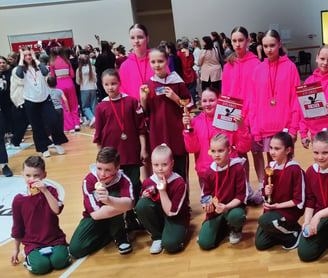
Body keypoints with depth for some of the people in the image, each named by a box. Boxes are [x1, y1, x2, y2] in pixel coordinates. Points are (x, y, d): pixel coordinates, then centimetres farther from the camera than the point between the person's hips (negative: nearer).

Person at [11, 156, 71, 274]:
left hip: (54, 239, 0)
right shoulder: (19, 200, -2)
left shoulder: (50, 191, -2)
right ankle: (31, 256, 7)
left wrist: (45, 191, -27)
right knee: (40, 266, -25)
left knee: (59, 261, -25)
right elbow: (17, 226, 9)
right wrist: (16, 249, 15)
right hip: (33, 244, 0)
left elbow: (57, 210, -20)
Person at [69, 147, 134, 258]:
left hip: (115, 219, -1)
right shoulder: (89, 181, -25)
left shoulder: (123, 180, -24)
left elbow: (129, 203, -45)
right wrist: (123, 205, -35)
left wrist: (109, 200, -65)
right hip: (94, 218, 1)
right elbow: (96, 213, -32)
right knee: (75, 249, -19)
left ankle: (120, 237, -11)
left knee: (114, 195, -32)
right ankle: (109, 234, 5)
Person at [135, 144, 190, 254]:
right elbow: (142, 208, 5)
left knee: (170, 245, -33)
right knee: (142, 204, -24)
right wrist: (144, 197, -17)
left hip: (177, 218, -5)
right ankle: (157, 237, -5)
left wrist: (162, 191, -27)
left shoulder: (179, 183, -18)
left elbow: (171, 212, -21)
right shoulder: (147, 182, -7)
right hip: (158, 217, 5)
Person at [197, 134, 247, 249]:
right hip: (215, 210, 3)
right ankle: (223, 227, 20)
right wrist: (207, 205, -11)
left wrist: (226, 207, -27)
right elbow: (205, 194, 12)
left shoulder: (238, 168, -12)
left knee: (236, 216, -42)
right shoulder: (210, 171, 0)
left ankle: (235, 230, 0)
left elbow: (241, 195, -12)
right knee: (204, 243, -14)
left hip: (233, 206, -3)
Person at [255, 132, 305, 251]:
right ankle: (283, 229, 21)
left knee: (264, 220, -32)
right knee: (260, 244, -3)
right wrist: (266, 192, -8)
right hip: (271, 208, 6)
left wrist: (278, 205, -17)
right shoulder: (270, 167, 2)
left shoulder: (295, 169, -17)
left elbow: (299, 201, -16)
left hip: (290, 210, -6)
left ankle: (293, 231, -5)